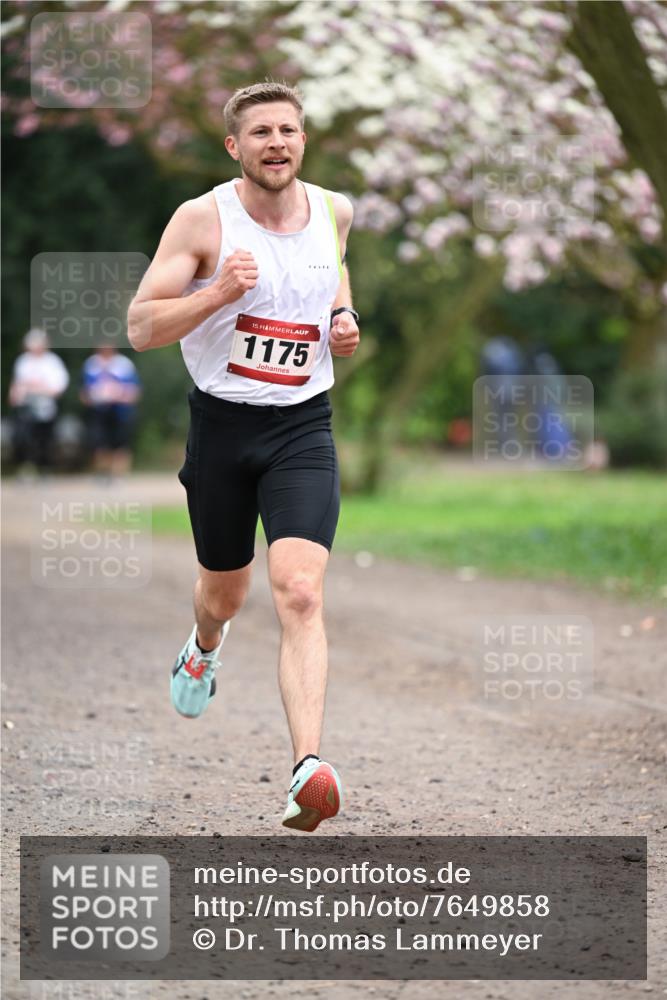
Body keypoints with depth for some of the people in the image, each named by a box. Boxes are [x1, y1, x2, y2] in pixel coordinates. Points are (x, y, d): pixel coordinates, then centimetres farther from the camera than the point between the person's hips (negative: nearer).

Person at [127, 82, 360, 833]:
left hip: (302, 428, 1)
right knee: (225, 591, 18)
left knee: (299, 592, -18)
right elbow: (140, 328, -13)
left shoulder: (333, 211, 3)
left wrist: (343, 317, 6)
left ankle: (308, 767, -29)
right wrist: (218, 292, -27)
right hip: (222, 425, -1)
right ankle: (205, 647, 57)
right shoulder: (203, 220, -10)